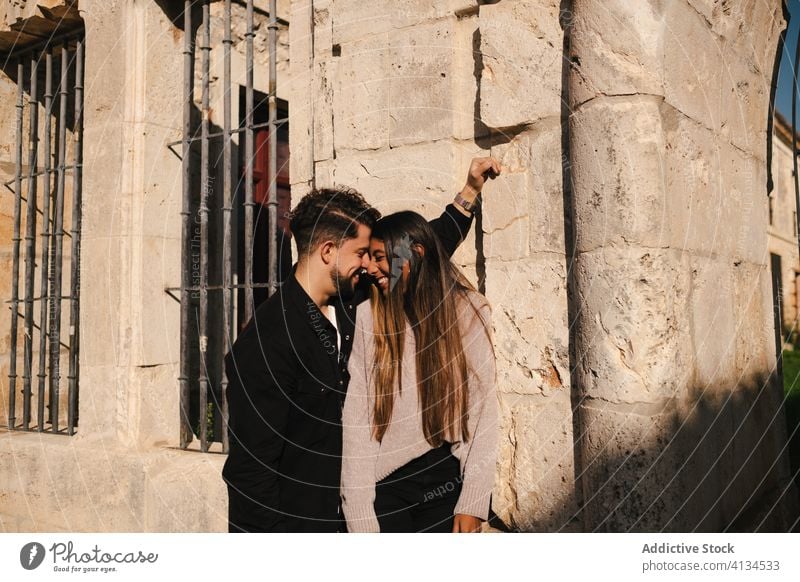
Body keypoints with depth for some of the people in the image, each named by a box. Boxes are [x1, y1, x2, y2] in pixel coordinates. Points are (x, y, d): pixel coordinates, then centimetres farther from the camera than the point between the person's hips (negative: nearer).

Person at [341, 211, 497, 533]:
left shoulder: (467, 311, -3)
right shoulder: (369, 316, -3)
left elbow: (484, 406, -4)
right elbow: (356, 415, -6)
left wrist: (473, 501, -9)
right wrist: (360, 514, -10)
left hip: (448, 478, 0)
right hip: (385, 482, 0)